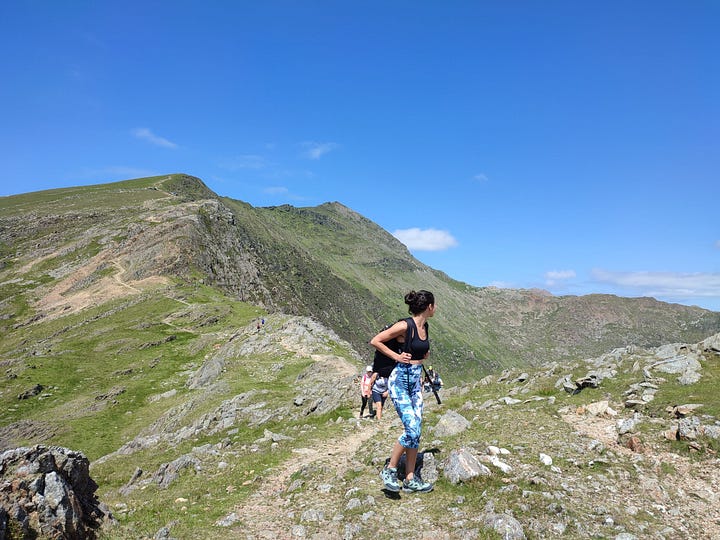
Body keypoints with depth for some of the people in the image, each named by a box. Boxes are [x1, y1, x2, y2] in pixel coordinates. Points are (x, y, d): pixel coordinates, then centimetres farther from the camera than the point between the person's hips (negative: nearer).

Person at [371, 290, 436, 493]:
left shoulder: (424, 327, 7)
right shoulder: (405, 325, -18)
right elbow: (375, 341, -14)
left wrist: (424, 354, 11)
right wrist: (396, 356, -13)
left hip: (416, 381, 8)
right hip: (400, 381, -8)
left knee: (416, 432, 7)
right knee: (411, 430, -12)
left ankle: (410, 480, 16)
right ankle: (389, 470, 8)